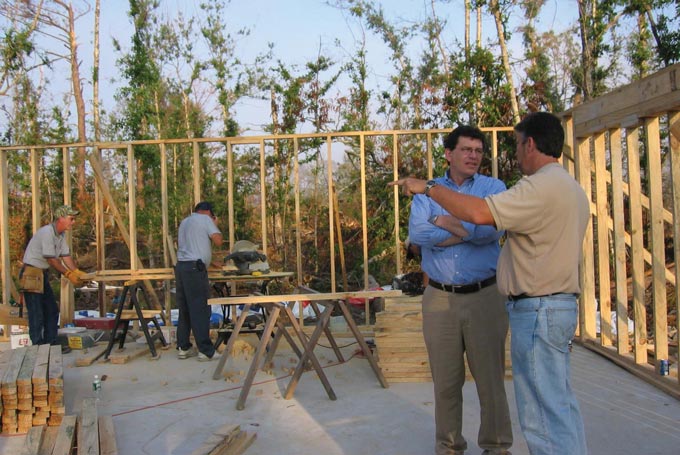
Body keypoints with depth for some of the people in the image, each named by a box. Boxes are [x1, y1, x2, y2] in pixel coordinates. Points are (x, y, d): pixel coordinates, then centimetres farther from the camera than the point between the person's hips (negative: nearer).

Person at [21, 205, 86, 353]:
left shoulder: (61, 234, 9)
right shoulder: (47, 232, -21)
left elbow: (66, 256, 8)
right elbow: (51, 259, -21)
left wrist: (78, 272, -4)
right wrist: (69, 274, -17)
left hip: (43, 274, 10)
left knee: (52, 310, 12)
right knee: (36, 314, -7)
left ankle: (50, 344, 19)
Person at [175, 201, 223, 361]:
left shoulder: (184, 222, 24)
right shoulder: (205, 219, 2)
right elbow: (218, 241, -6)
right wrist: (215, 225, 11)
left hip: (181, 266, 8)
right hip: (194, 267, -8)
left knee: (185, 309, 11)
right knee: (200, 309, -7)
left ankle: (183, 348, 15)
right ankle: (206, 350, -7)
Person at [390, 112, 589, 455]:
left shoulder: (542, 186, -18)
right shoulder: (572, 189, 16)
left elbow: (479, 212, -29)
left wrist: (429, 189, -17)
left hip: (537, 309, -11)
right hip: (561, 304, 11)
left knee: (544, 414, -4)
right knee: (559, 406, 18)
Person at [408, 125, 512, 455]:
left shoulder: (493, 188, 4)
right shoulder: (427, 192, 7)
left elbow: (491, 230, -15)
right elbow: (417, 234, -12)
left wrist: (443, 221, -8)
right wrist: (470, 231, -13)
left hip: (485, 296, -1)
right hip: (440, 299, 1)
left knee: (490, 377, 7)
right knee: (446, 380, 10)